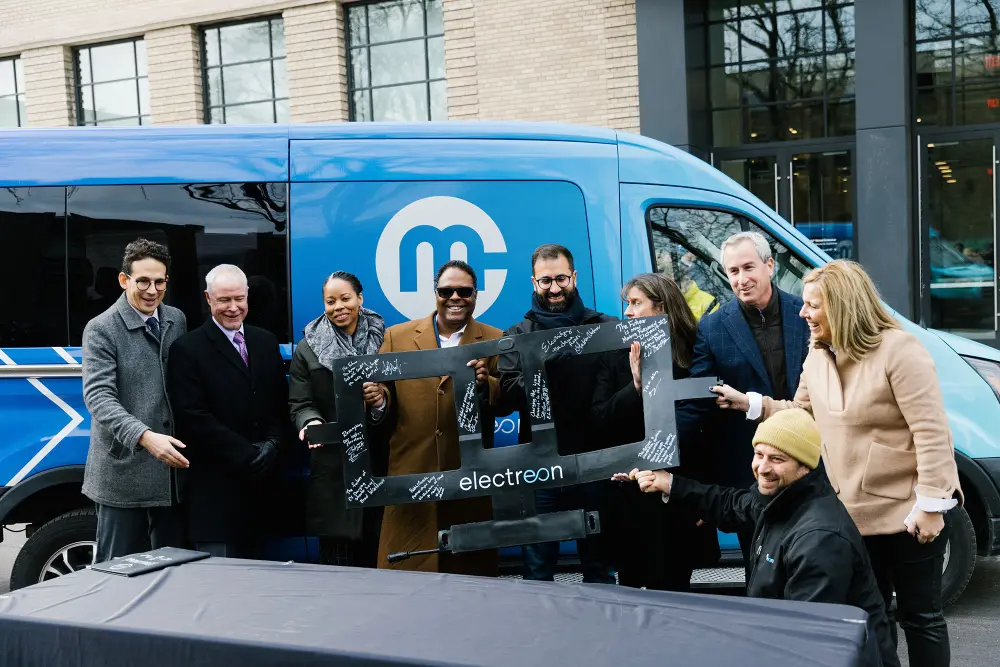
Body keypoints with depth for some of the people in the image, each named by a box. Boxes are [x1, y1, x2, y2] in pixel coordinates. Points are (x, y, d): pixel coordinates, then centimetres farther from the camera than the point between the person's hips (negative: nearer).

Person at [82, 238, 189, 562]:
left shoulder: (177, 320, 9)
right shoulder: (101, 329, -8)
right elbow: (99, 396, -18)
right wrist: (145, 437, -31)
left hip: (172, 466, 5)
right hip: (123, 469, -5)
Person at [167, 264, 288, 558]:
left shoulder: (266, 342, 14)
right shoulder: (188, 349, -4)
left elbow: (281, 402, 15)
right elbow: (193, 418, -12)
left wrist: (271, 444, -4)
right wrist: (247, 454, -15)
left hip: (260, 480, 5)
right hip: (215, 486, -5)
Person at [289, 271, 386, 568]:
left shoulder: (384, 339, 8)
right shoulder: (307, 349, 7)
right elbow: (300, 405, 2)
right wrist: (311, 422, -18)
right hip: (333, 467, -1)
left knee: (377, 555, 2)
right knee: (337, 557, -1)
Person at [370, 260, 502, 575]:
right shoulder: (398, 336, 10)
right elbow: (384, 395, 6)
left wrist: (486, 384, -23)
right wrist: (379, 401, -16)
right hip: (410, 478, 1)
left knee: (470, 570, 7)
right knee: (405, 579, 2)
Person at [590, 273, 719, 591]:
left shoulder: (692, 355, 0)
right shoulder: (616, 357, 4)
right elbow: (598, 418, -4)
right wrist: (634, 388, -19)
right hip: (629, 493, 1)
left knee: (674, 588, 5)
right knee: (632, 586, 8)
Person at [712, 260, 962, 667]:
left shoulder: (899, 350, -19)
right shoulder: (818, 355, 6)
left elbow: (931, 432, -21)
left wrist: (930, 504, -23)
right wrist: (751, 404, 6)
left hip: (908, 511, -7)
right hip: (853, 513, 7)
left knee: (919, 615, 6)